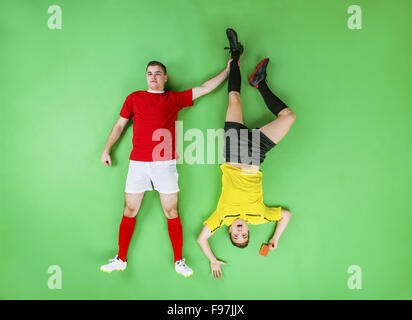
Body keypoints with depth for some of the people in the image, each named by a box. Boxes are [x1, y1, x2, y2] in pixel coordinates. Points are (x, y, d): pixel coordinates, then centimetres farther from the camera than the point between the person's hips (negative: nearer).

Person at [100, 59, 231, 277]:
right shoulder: (134, 98, 13)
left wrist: (228, 70, 13)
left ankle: (179, 261, 14)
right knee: (130, 211, 7)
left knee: (171, 212, 2)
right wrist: (106, 149, 14)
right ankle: (121, 259, 22)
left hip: (165, 163, -1)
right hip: (137, 163, 1)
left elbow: (204, 88, 12)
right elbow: (119, 125, 17)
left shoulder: (175, 99, 10)